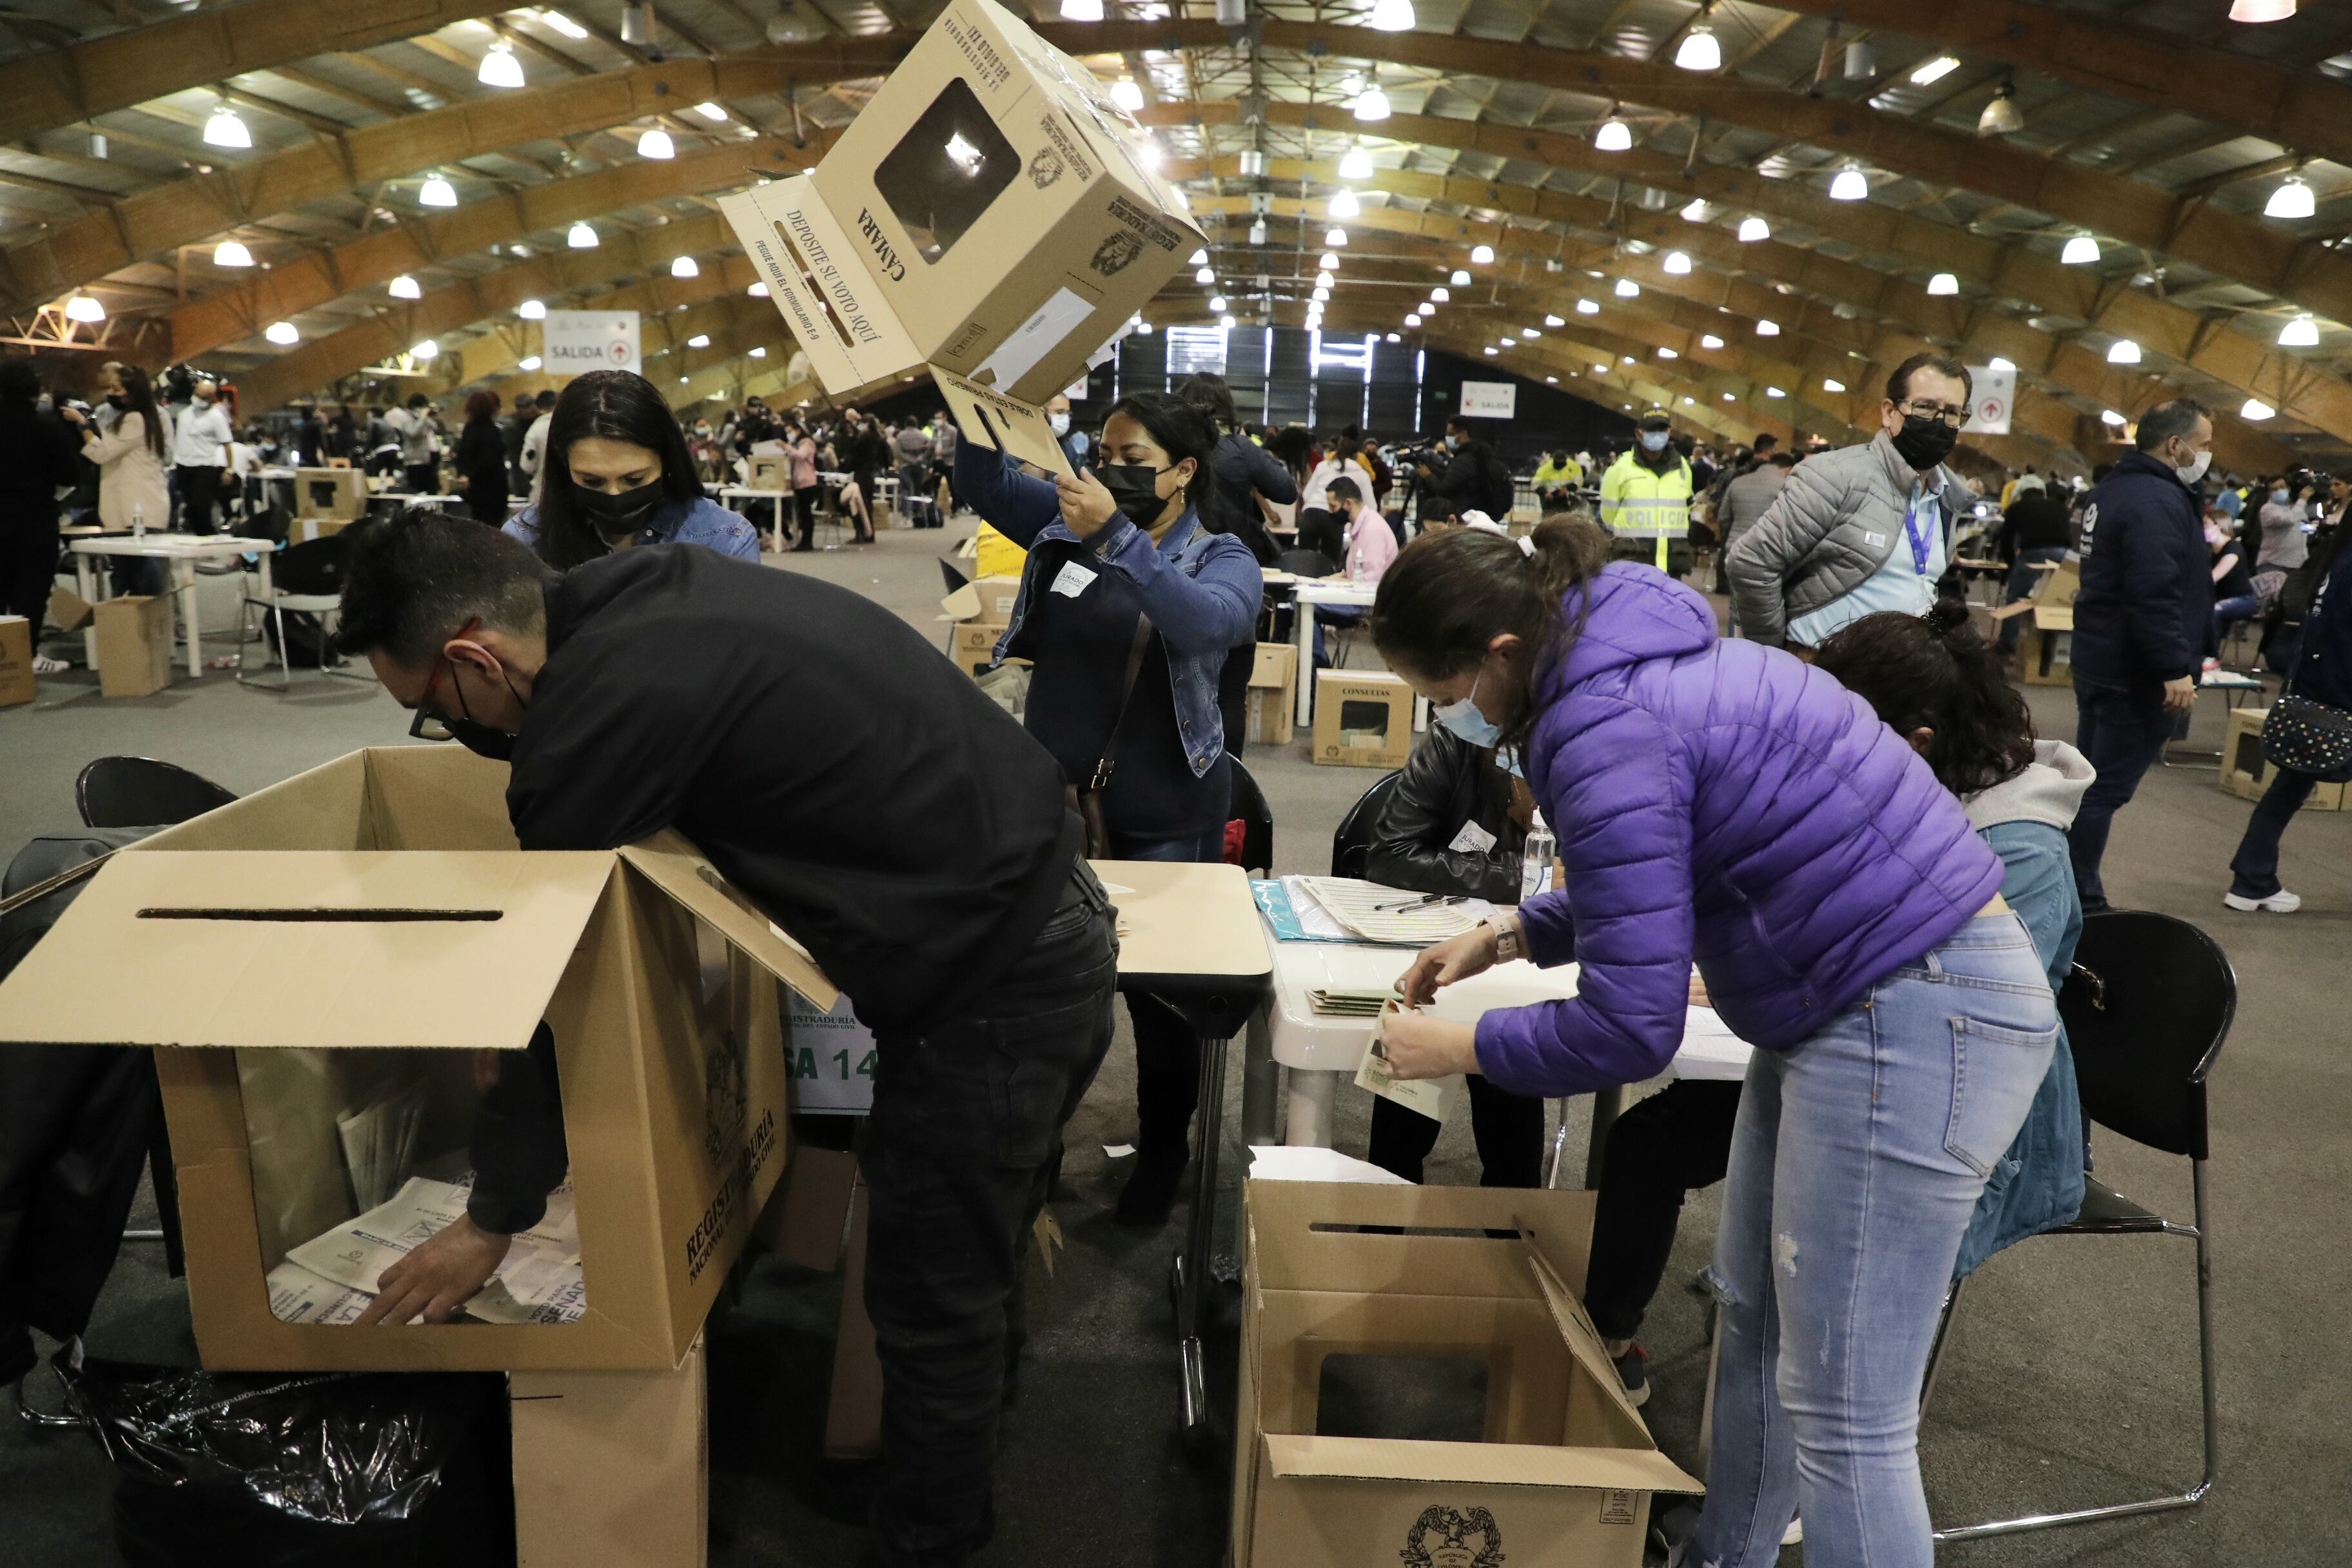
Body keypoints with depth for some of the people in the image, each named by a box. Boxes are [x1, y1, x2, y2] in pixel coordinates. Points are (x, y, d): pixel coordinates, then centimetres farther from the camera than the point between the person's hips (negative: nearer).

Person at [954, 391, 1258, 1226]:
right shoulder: (1066, 521, 5)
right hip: (1052, 797, 4)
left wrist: (1117, 536, -34)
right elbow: (982, 484, 2)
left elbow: (1207, 622, -27)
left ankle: (1162, 1154, 32)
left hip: (1163, 818, -3)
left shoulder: (1223, 559, -7)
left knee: (1159, 991, 10)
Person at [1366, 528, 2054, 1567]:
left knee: (1842, 1415, -2)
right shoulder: (1627, 664, 8)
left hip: (1915, 1023, -11)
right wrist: (1514, 932, 15)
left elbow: (1630, 1026, -22)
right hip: (1854, 1002, 11)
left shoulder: (1605, 731, -22)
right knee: (1753, 1313, 20)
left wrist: (1458, 1047, -7)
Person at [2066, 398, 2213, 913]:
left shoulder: (2115, 488, 12)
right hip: (2137, 673, -10)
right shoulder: (2158, 499, -20)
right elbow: (2155, 594, -29)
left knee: (2089, 779, 16)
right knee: (2106, 789, -4)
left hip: (2099, 660, 10)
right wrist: (2176, 670, -27)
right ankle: (2078, 903, 2)